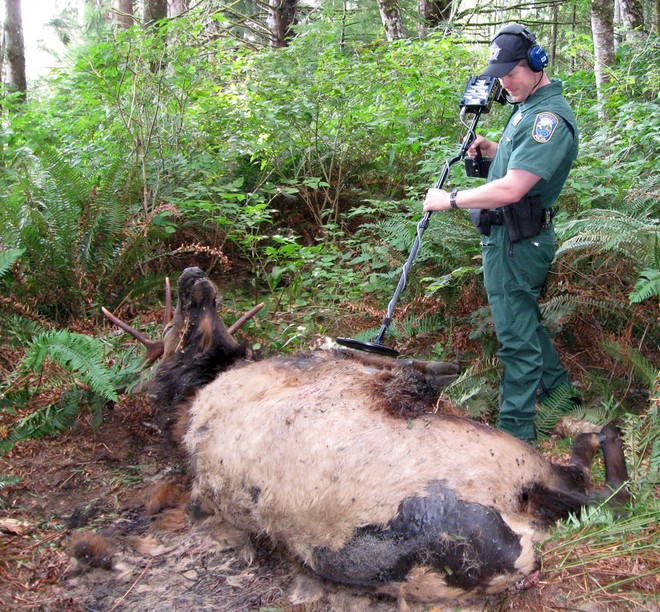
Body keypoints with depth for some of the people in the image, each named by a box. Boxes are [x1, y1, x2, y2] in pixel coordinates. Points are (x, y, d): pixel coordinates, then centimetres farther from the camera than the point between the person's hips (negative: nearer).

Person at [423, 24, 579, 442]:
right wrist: (492, 149, 8)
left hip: (516, 240, -11)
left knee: (516, 335, -3)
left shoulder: (550, 117, -22)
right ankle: (557, 388, 40)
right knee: (525, 317, 23)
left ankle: (517, 428, 8)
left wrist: (450, 200, -21)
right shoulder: (529, 106, 12)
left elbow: (511, 189, -29)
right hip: (508, 235, 11)